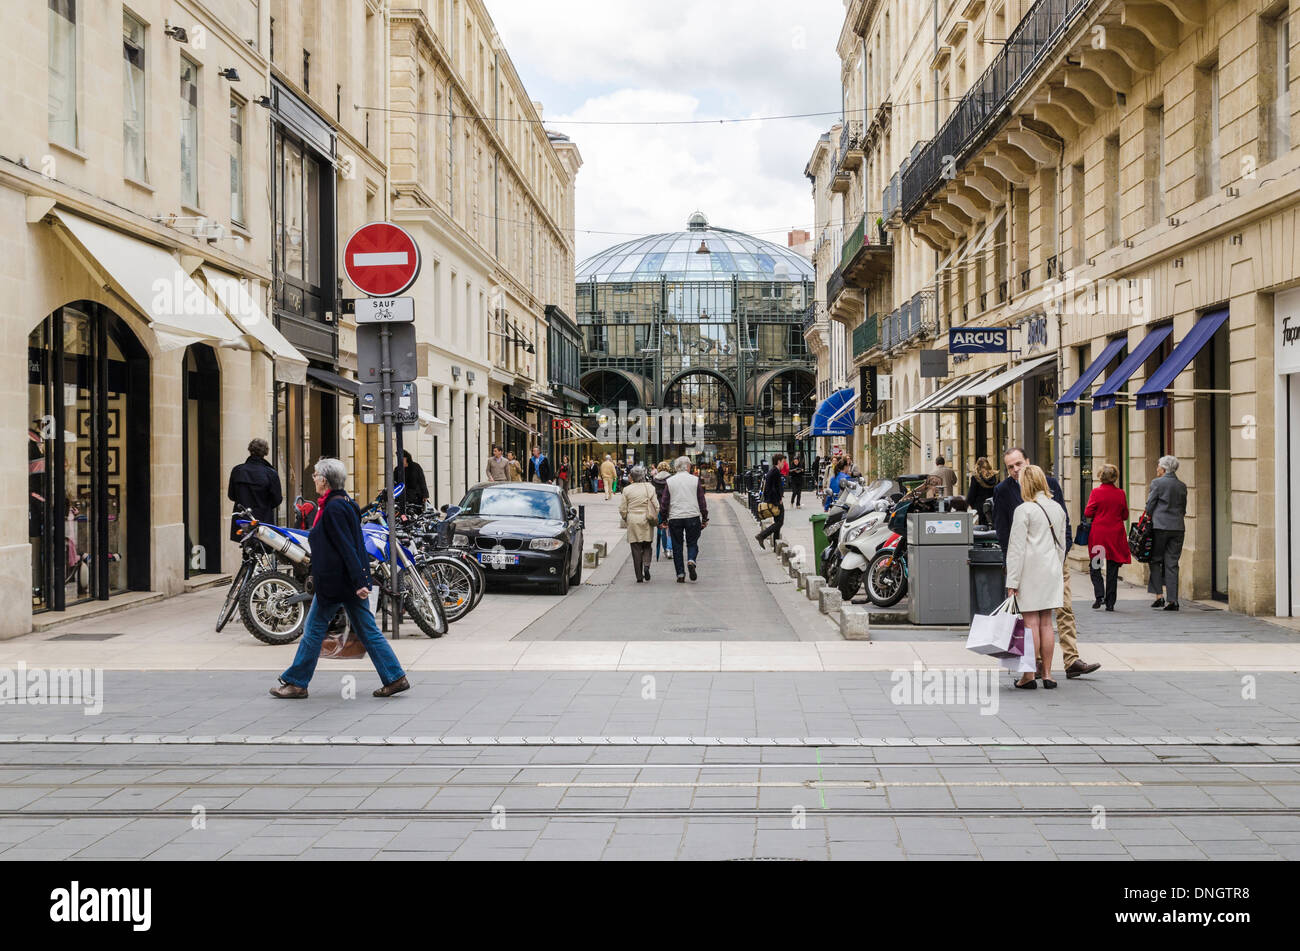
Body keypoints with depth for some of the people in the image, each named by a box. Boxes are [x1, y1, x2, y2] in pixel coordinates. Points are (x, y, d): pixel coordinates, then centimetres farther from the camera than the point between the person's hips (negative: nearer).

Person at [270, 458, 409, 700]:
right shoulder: (344, 503, 13)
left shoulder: (334, 508, -16)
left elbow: (347, 548, -21)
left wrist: (359, 583, -24)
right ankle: (396, 678, 6)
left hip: (336, 581, -9)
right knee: (367, 630, 9)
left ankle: (296, 683, 13)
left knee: (314, 630, 3)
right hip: (352, 580, 9)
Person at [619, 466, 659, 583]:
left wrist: (626, 520, 17)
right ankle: (646, 565, -11)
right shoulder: (650, 488, -2)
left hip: (632, 521, -1)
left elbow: (622, 509, 0)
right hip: (646, 522, 1)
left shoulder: (626, 490, -3)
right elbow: (656, 506, -1)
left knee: (636, 549, 3)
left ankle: (639, 576, 2)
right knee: (647, 546, 15)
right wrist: (655, 519, 13)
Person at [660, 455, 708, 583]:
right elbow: (702, 501, 2)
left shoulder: (669, 481, 2)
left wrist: (663, 520, 10)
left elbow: (664, 503, 2)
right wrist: (705, 518, 10)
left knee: (677, 546, 7)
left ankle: (680, 575, 4)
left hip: (675, 518, 1)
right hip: (693, 516, 0)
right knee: (692, 543, 12)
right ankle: (691, 561, -17)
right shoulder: (695, 480, 0)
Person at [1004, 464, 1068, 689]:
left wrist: (1012, 581, -11)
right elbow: (1061, 544, 15)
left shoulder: (1024, 510, -11)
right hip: (1051, 571, 6)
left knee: (1031, 623, -4)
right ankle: (1046, 673, 11)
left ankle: (1029, 675, -1)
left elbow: (1017, 548, -12)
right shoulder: (1057, 508, 8)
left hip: (1030, 572, -6)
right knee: (1046, 623, 9)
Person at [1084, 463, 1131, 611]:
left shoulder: (1096, 492, -9)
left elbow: (1088, 513, -8)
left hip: (1098, 534, -2)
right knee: (1113, 569, 8)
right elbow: (1125, 515, 5)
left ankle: (1099, 595, -8)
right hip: (1116, 536, 2)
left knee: (1094, 567, 10)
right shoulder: (1121, 493, -2)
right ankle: (1110, 603, 9)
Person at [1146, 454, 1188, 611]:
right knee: (1172, 564, 5)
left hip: (1160, 526, -4)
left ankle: (1159, 595, 1)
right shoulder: (1182, 485, 9)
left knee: (1156, 561, 8)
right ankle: (1172, 599, 2)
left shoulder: (1157, 483, -6)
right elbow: (1183, 509, 15)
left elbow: (1150, 506, -5)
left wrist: (1148, 521, 10)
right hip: (1178, 527, 4)